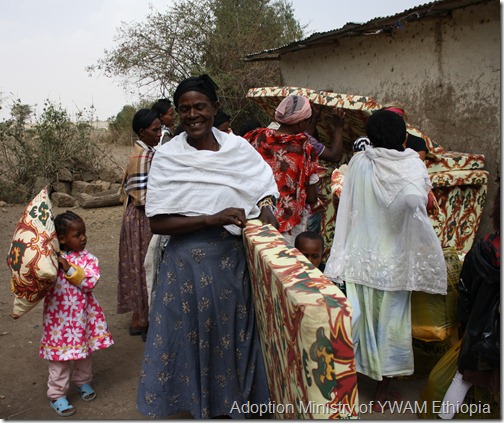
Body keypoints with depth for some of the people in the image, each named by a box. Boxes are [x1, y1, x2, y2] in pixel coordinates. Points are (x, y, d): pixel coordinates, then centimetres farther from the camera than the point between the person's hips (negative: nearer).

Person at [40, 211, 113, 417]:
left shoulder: (88, 258, -6)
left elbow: (90, 281, -19)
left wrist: (69, 268, -25)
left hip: (82, 315, 2)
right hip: (59, 316, -2)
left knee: (84, 350, 19)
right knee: (60, 356, 5)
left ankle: (83, 382, 41)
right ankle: (56, 395, 19)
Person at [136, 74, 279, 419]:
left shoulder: (237, 147, -1)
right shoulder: (167, 157, -8)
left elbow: (264, 183, 14)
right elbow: (158, 223, -13)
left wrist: (266, 207, -9)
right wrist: (213, 219, -22)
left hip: (232, 258, 3)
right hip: (187, 262, -2)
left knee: (232, 334, 14)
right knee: (192, 335, 9)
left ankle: (231, 402, 37)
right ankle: (196, 403, 33)